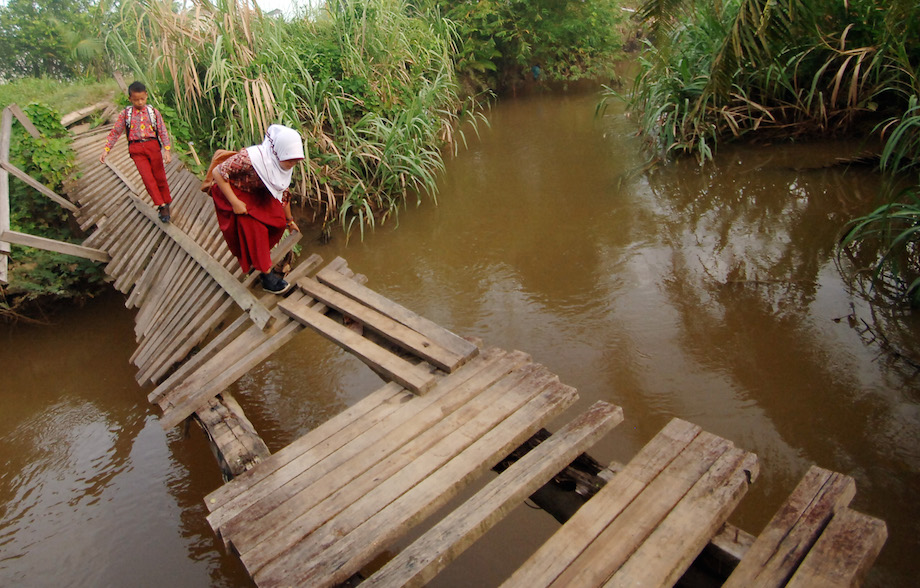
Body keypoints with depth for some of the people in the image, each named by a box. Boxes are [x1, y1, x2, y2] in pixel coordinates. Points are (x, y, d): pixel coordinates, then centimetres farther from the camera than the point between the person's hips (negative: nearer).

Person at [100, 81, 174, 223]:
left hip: (152, 145, 0)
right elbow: (115, 132, 8)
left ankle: (166, 203, 18)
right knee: (147, 177, -9)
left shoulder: (153, 112, 4)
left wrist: (167, 150, -9)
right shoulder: (126, 114, 5)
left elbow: (163, 131, 1)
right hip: (136, 149, 0)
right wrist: (106, 149, 2)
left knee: (160, 176, 4)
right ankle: (161, 206, -8)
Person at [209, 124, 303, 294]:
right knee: (254, 229, -17)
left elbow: (283, 191, 3)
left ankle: (259, 256, 21)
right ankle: (267, 276, -9)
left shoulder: (286, 164, -14)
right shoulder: (250, 158, -39)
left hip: (257, 193, 7)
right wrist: (235, 203, -32)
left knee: (278, 222, -4)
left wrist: (289, 219, 13)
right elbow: (218, 172, -32)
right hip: (234, 191, -7)